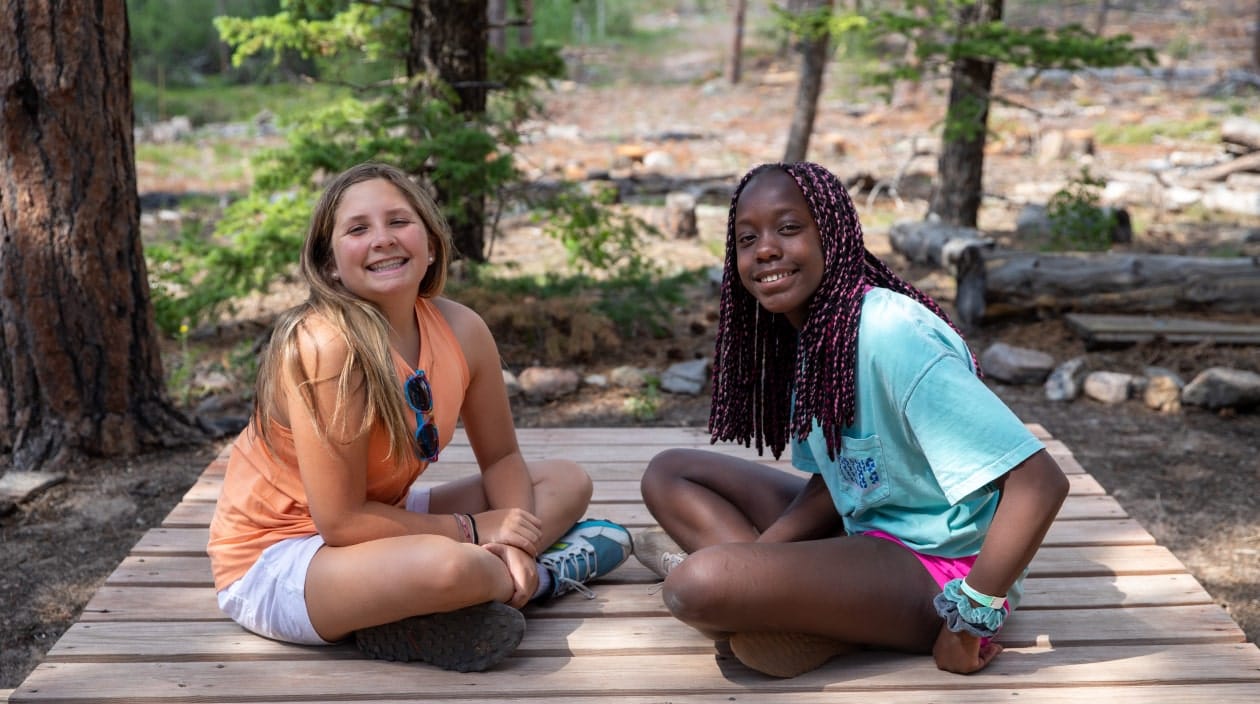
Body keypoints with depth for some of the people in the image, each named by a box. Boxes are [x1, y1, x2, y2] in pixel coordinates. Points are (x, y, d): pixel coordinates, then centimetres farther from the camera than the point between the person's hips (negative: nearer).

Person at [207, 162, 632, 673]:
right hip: (273, 555, -7)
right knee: (447, 566, -36)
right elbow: (341, 521, -26)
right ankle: (546, 573, -6)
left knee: (567, 482, 7)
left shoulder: (462, 330, -9)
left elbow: (501, 459, 4)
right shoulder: (328, 344, -28)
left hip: (374, 525, 8)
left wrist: (513, 543, -15)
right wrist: (471, 530, -17)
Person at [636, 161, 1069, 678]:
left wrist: (970, 622, -23)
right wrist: (753, 554, -7)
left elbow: (1040, 483, -29)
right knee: (668, 474, 7)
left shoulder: (891, 334, -25)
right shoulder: (803, 334, 1)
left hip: (938, 568, -9)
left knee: (700, 582, -30)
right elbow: (831, 478, 9)